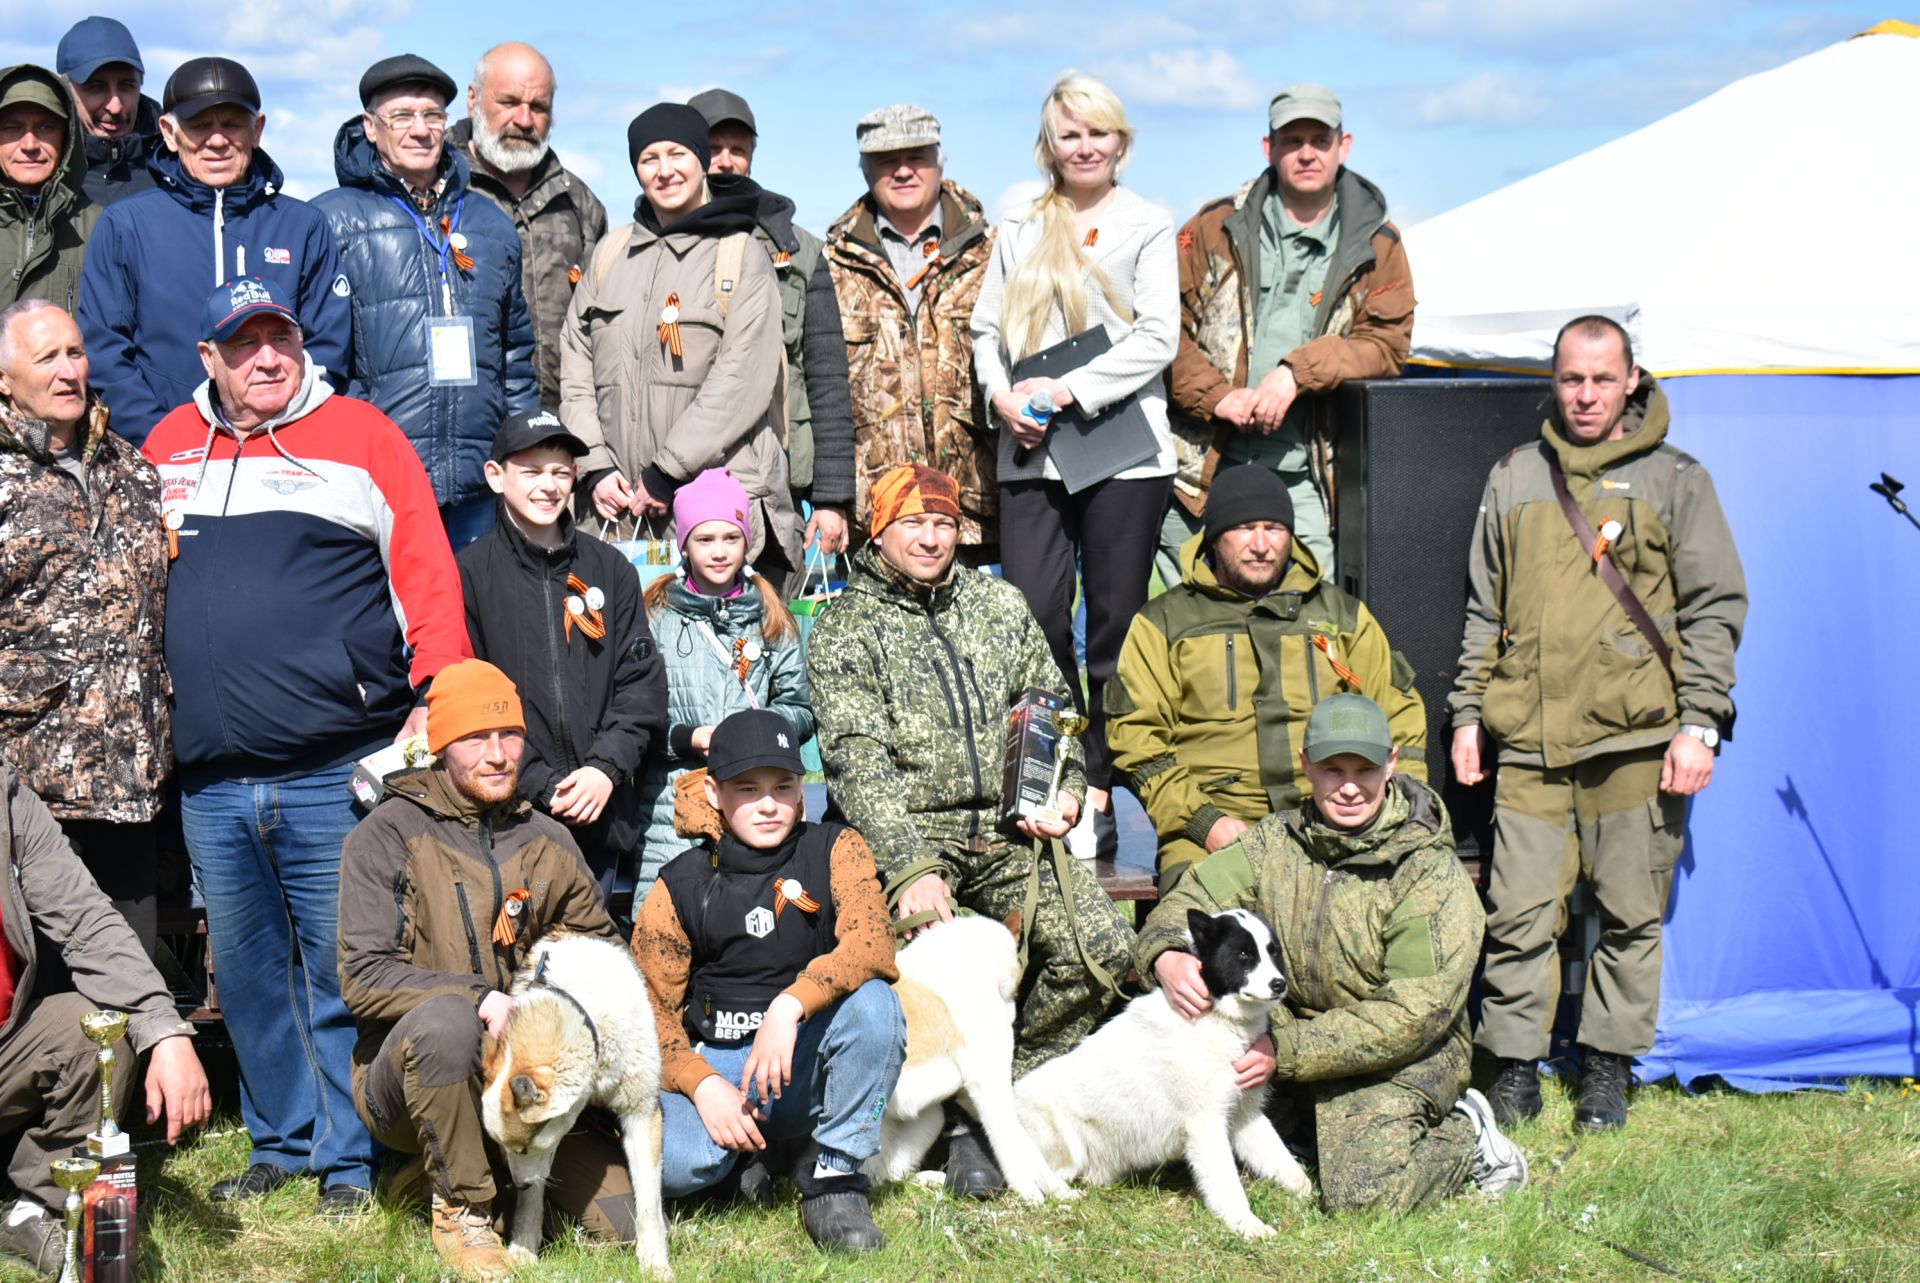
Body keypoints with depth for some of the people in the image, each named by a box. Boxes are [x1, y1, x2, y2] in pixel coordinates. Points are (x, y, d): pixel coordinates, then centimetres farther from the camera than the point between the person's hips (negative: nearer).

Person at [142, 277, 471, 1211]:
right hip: (211, 782, 4)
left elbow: (427, 574, -2)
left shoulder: (360, 434, 2)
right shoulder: (167, 449, 13)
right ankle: (281, 1142, 26)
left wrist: (435, 703, -11)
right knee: (248, 970, 13)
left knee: (342, 968, 0)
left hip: (338, 773, -4)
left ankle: (350, 1161, 11)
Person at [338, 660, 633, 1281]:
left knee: (628, 1218, -11)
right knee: (445, 1018, -39)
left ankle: (495, 1156, 18)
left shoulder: (547, 841, 10)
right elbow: (363, 978, -14)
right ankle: (462, 1208, -17)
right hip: (406, 1079, -4)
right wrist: (479, 999, -26)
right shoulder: (388, 835, -5)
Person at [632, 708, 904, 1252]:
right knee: (670, 1160, -32)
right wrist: (702, 1085, -18)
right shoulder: (680, 886, 1)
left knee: (872, 1001, -33)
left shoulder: (834, 850, -2)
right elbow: (651, 1009, 1)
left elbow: (872, 942, -21)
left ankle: (833, 1177, -15)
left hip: (809, 1061, 0)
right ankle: (751, 1155, 6)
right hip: (715, 1064, 0)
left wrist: (790, 1006, -36)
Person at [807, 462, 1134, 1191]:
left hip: (1012, 830, 4)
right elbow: (858, 764, -8)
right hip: (907, 831, -4)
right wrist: (911, 868, -21)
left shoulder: (1000, 605, 16)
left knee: (1102, 946, -18)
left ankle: (1012, 1088, 0)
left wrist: (1064, 792, 1)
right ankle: (966, 1122, -9)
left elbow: (1053, 712, 23)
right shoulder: (844, 629, 2)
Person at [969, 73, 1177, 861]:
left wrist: (1069, 391, -12)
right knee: (1031, 621, -7)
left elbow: (1158, 338, -5)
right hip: (1030, 453, 3)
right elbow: (987, 327, 15)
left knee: (1114, 628, 0)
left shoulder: (1148, 226, 5)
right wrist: (1001, 394, -5)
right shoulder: (1020, 230, 17)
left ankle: (1098, 798, 5)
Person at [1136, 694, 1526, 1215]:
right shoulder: (1276, 842, 1)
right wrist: (1167, 957, -26)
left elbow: (1413, 1016, -20)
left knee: (1362, 1195, -26)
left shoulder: (1433, 877, -15)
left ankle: (1465, 1135, 5)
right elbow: (1189, 901, 0)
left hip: (1404, 1059, -5)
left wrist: (1286, 1051, -26)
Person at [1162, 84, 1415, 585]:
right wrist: (1216, 396, -12)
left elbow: (1386, 345, 0)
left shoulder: (1377, 247, 9)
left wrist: (1298, 373, -15)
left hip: (1303, 482, 0)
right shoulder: (1216, 228, 7)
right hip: (1202, 475, 0)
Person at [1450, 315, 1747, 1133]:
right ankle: (1515, 1066, 10)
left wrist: (1700, 724, -4)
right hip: (1528, 742, 2)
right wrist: (1468, 714, 13)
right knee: (1518, 912, -1)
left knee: (1631, 913, 2)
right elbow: (1484, 612, 19)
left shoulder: (1674, 481, 6)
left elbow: (1715, 608, 4)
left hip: (1636, 740, -2)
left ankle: (1607, 1068, 15)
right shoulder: (1514, 480, 14)